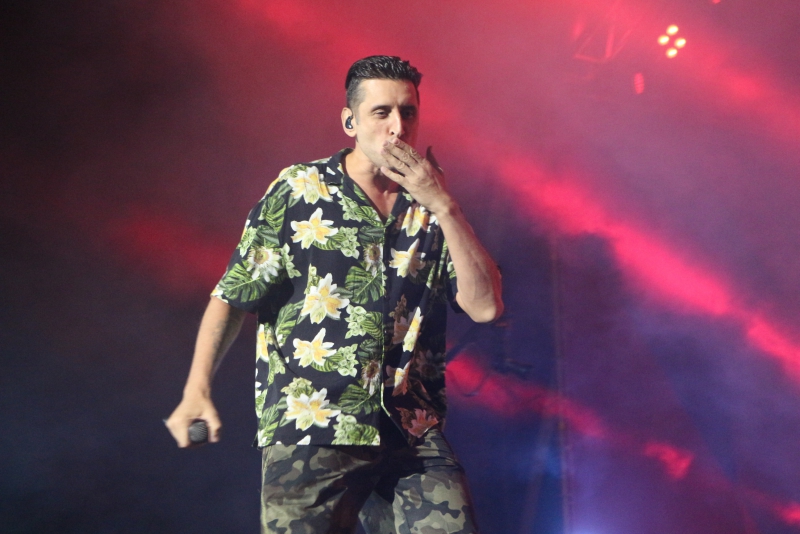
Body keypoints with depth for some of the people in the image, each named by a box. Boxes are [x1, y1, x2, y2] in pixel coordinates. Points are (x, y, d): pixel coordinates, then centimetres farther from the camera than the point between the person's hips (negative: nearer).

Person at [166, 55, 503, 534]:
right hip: (309, 435, -2)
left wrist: (444, 205, -8)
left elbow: (486, 307, -2)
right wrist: (198, 391, -7)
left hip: (415, 439, 2)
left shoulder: (432, 212, 11)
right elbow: (233, 297, 5)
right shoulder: (298, 192, 5)